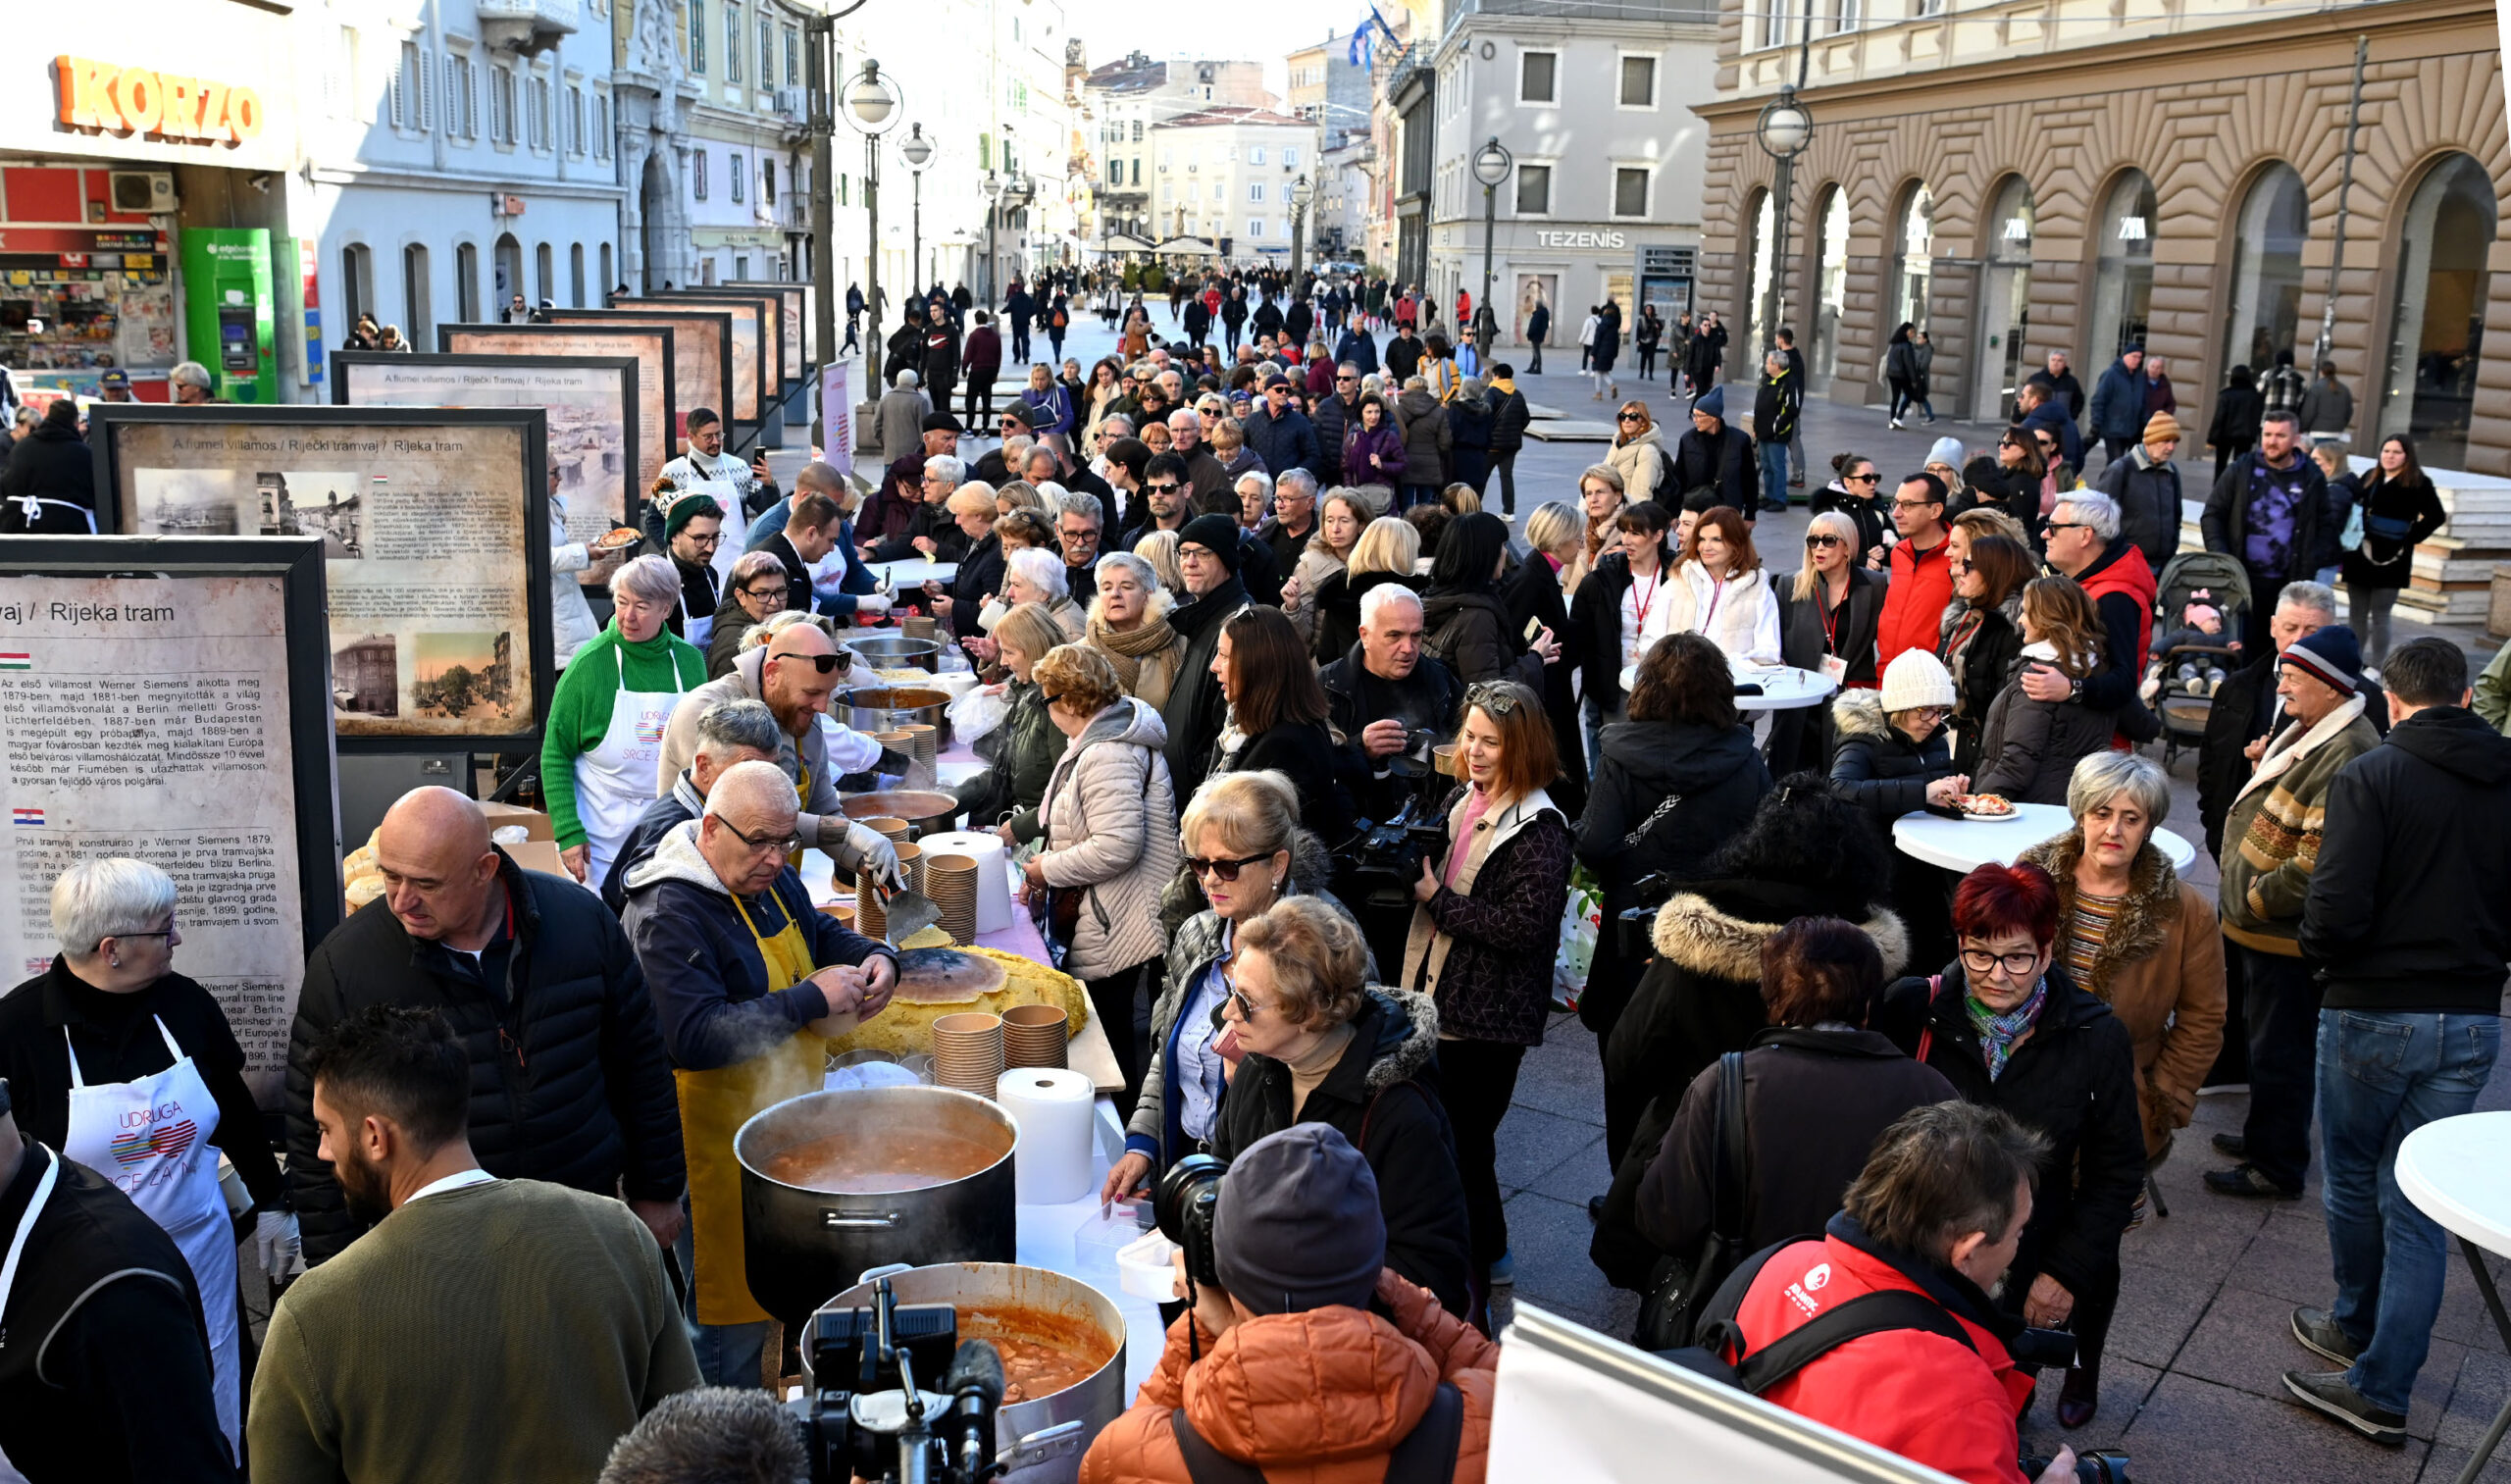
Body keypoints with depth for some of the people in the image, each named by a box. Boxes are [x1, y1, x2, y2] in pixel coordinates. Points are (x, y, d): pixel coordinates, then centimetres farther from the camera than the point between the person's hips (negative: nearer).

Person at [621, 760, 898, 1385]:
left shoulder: (769, 879, 5)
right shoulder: (669, 912, -23)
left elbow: (821, 931, 24)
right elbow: (694, 1037, -31)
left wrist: (876, 957, 1)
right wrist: (811, 999, -28)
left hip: (786, 1120, 9)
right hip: (720, 1143, -9)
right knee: (729, 1301, 3)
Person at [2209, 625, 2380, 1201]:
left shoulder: (2348, 757, -25)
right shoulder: (2310, 734, 9)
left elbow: (2320, 861, -29)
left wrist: (2257, 898, -18)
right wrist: (2269, 765, 8)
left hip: (2288, 934, -11)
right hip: (2265, 923, 11)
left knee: (2279, 1050, 2)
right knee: (2267, 1038, 23)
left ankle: (2276, 1167, 15)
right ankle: (2266, 1136, 39)